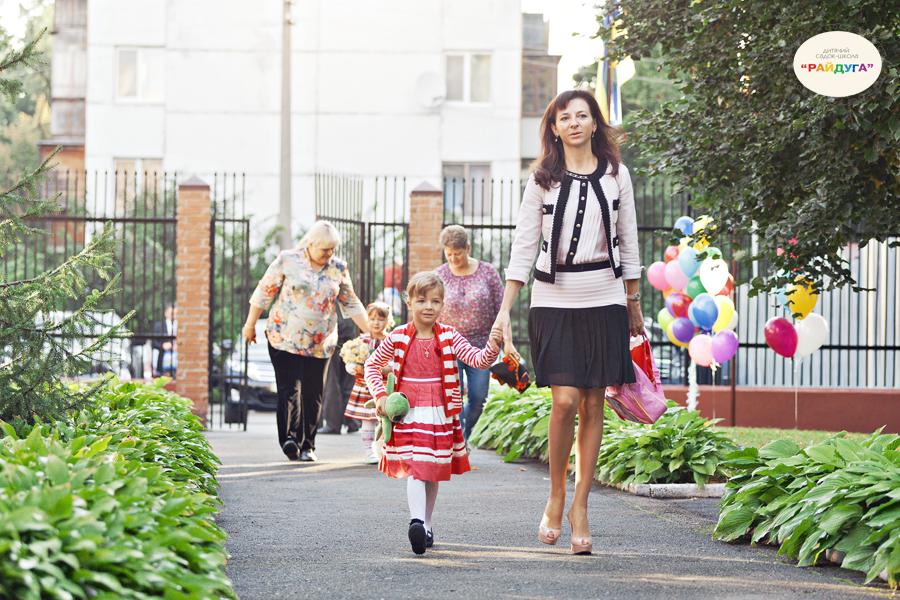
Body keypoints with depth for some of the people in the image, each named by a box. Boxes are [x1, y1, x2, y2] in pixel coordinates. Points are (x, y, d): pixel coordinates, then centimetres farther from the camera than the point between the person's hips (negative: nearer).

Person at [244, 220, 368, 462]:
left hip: (321, 343, 3)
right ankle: (290, 438, -25)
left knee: (313, 394, 3)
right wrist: (250, 325, 5)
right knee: (289, 388, -14)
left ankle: (307, 446, 9)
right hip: (285, 339, -3)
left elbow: (351, 304, 14)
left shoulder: (338, 268, 6)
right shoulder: (287, 261, -4)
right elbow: (264, 292, 3)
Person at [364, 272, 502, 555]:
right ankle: (416, 521, -31)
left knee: (434, 471, 11)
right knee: (415, 468, -16)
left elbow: (478, 359, -11)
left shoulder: (449, 337, -1)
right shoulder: (397, 338, -2)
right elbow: (372, 366, 10)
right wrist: (380, 395, -2)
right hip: (408, 413, -2)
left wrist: (492, 348, -32)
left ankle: (426, 527, 24)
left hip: (440, 414, 2)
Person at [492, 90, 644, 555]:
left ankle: (580, 507, 9)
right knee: (565, 401, -12)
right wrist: (505, 308, -3)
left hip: (604, 300, 2)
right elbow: (523, 245, 2)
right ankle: (555, 497, 8)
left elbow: (628, 242, 13)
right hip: (554, 301, -2)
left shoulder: (616, 174, 7)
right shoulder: (543, 179, 2)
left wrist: (633, 303, 14)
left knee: (593, 404, 1)